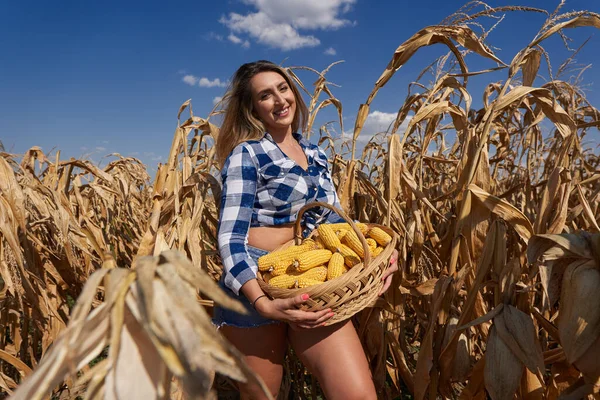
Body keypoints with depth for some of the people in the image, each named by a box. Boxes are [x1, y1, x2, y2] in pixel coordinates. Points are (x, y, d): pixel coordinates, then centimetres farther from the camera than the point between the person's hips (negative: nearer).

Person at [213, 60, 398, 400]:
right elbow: (231, 236, -14)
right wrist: (263, 303, -28)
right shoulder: (246, 154, -6)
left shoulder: (316, 154, 12)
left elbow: (333, 221, 17)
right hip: (257, 289, -4)